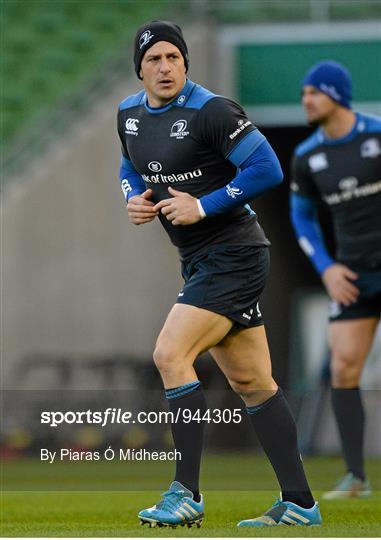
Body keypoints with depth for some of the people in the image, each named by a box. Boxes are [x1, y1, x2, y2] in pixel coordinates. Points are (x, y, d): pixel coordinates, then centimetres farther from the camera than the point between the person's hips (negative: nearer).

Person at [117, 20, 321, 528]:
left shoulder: (211, 111, -16)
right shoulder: (129, 113, 8)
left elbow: (267, 168, -19)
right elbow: (131, 167, 27)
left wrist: (203, 207, -19)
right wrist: (134, 198, 5)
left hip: (233, 255, -8)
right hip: (199, 261, 8)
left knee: (170, 355, -18)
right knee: (253, 383, 9)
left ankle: (186, 495, -15)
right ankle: (299, 505, 13)